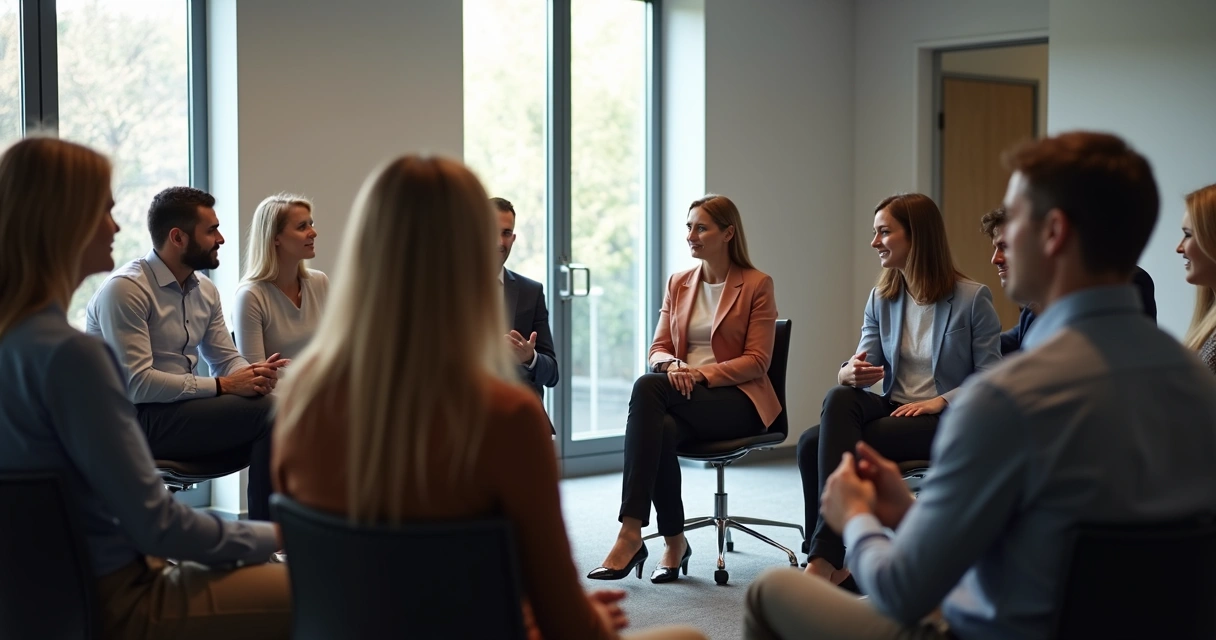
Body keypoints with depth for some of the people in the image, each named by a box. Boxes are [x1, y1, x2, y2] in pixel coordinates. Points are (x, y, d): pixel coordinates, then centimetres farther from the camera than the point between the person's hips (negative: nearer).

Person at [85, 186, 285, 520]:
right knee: (267, 413, -24)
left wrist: (255, 373, -11)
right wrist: (222, 385, -22)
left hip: (183, 407, 8)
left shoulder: (205, 290, 10)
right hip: (137, 419, -8)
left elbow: (226, 360, 13)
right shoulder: (125, 289, -15)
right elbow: (136, 383, -22)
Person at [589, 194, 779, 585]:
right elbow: (658, 349, 12)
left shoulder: (757, 285, 0)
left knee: (647, 388, -32)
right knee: (662, 430, -36)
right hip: (685, 395, 4)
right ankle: (674, 543, -19)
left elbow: (756, 362, -5)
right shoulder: (678, 284, 16)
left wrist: (701, 373, -19)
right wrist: (672, 365, -13)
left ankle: (631, 533, -35)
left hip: (738, 401, -4)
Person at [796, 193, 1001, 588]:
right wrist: (851, 373, -19)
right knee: (839, 398, -30)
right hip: (892, 409, 5)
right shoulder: (881, 299, 13)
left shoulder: (972, 298, -4)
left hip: (945, 422, -5)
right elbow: (863, 364, 5)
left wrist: (941, 400, -18)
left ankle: (825, 558, -23)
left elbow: (990, 378, -6)